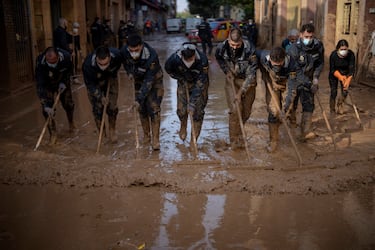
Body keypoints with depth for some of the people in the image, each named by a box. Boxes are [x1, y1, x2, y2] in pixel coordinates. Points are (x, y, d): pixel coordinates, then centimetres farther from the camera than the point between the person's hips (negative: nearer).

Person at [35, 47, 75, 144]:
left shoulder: (66, 56, -31)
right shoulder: (40, 63, -38)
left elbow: (69, 70, -6)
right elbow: (41, 86, -39)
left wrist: (64, 82, -19)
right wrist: (47, 105, -45)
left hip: (62, 82, 2)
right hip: (47, 84, -2)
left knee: (68, 103, 9)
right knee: (47, 109, -13)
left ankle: (71, 123, 40)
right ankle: (53, 134, 0)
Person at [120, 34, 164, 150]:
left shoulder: (152, 56, -38)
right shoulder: (124, 51, -23)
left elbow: (149, 81, -35)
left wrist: (139, 99, -35)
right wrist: (129, 72, -7)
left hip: (154, 80, -4)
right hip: (138, 80, 4)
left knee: (153, 109, -13)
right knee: (141, 109, 6)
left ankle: (155, 139, -9)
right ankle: (146, 135, 22)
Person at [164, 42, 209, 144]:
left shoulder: (202, 60, -36)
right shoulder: (175, 58, -29)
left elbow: (200, 83, -34)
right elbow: (168, 68, -3)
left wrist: (192, 102, -36)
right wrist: (180, 78, -9)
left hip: (199, 84, -2)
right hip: (184, 82, 2)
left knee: (198, 112, -6)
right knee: (181, 110, -4)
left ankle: (194, 140, 7)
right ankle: (183, 127, 30)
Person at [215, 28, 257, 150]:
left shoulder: (249, 49, -27)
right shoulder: (222, 47, -18)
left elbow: (251, 73, -23)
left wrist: (241, 92, -26)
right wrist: (227, 71, -5)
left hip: (247, 81, 0)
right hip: (232, 79, 1)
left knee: (246, 111, 7)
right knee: (235, 109, -12)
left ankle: (238, 129, 36)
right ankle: (235, 139, 1)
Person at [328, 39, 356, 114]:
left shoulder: (351, 54, -25)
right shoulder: (333, 55, -28)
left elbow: (352, 68, -21)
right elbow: (332, 70, -20)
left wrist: (348, 80, -33)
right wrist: (340, 77, -34)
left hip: (345, 74, 2)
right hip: (334, 75, -2)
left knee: (345, 92, -5)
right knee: (333, 92, -3)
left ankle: (340, 105, 26)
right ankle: (332, 110, 16)